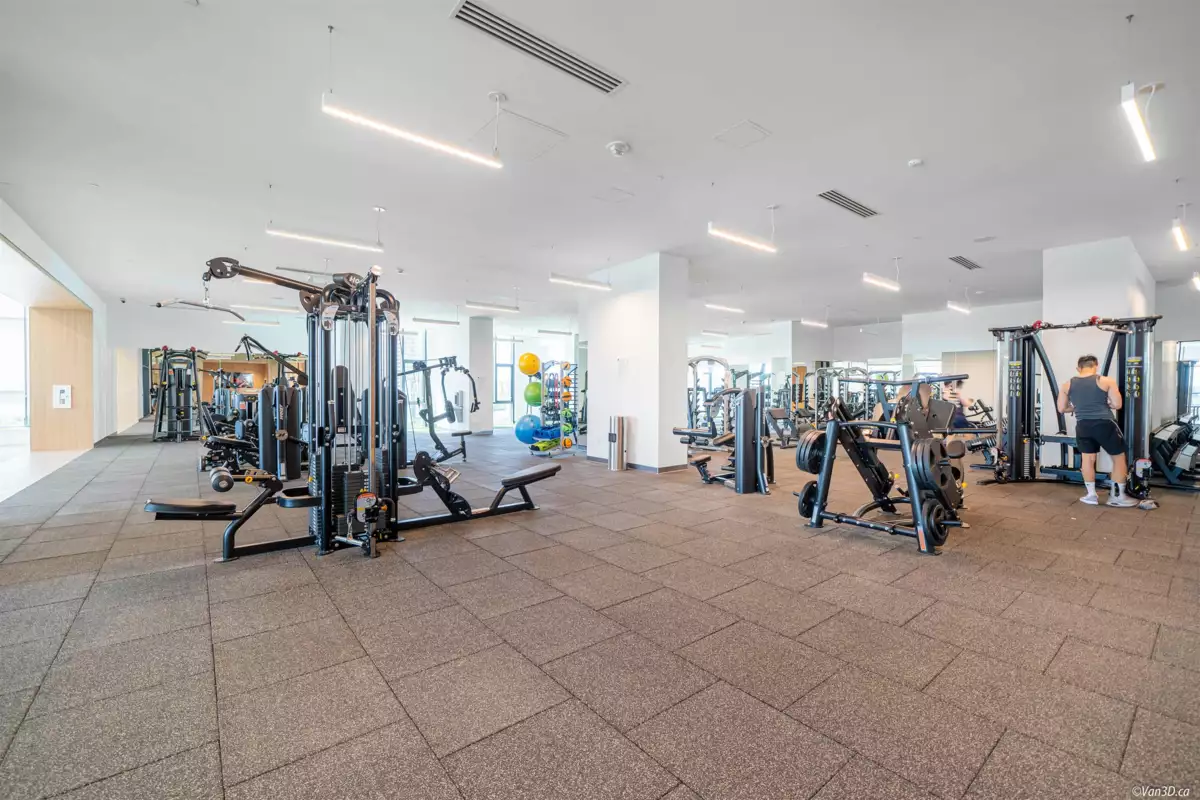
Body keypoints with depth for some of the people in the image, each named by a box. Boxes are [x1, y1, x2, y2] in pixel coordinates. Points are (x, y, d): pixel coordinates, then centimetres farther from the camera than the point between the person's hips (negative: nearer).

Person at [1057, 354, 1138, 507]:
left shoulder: (1067, 385, 4)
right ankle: (1118, 496, 17)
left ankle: (1091, 495, 18)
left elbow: (1061, 409, 9)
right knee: (1119, 458, 13)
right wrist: (1103, 403, 15)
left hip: (1083, 425, 2)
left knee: (1088, 459, 14)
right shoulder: (1106, 381, -4)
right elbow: (1117, 405, -4)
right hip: (1104, 424, -2)